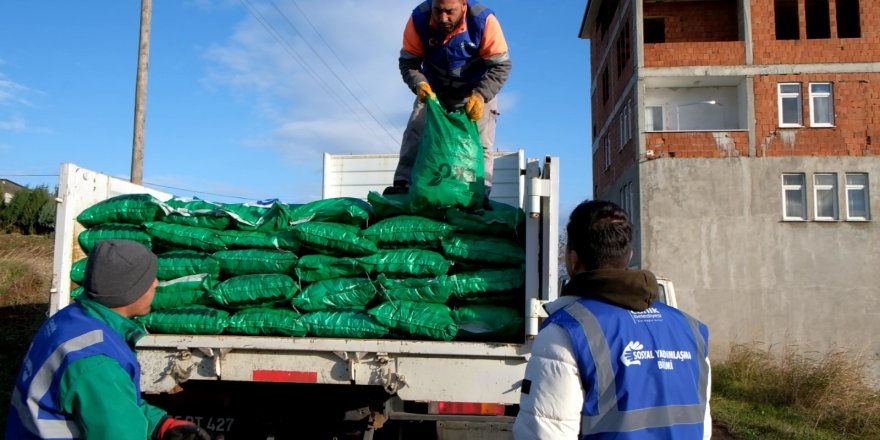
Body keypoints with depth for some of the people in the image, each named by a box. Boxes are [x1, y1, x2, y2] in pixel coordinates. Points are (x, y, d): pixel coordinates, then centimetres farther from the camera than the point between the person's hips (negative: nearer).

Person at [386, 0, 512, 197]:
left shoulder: (484, 20, -30)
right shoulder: (419, 19, -23)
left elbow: (501, 65, -25)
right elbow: (408, 61, -14)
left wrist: (480, 96, -38)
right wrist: (419, 84, -35)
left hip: (477, 90, -2)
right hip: (434, 89, 2)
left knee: (480, 143, -9)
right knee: (415, 133, -11)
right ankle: (403, 185, -11)